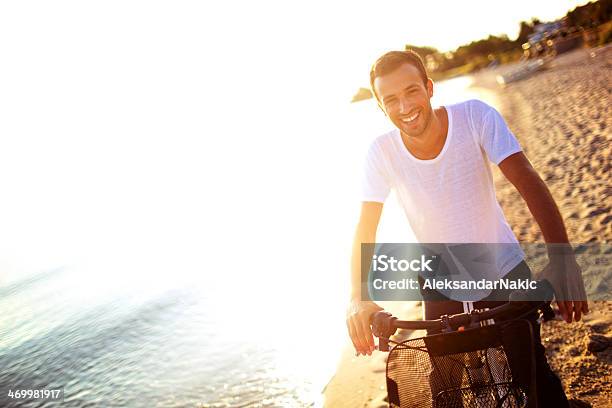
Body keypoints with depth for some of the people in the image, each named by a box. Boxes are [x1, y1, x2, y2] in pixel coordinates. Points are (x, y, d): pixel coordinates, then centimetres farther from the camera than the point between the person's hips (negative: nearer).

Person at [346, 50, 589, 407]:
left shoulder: (476, 116, -21)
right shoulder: (382, 153, -18)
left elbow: (527, 180, -26)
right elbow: (366, 230, -17)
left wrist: (561, 257, -38)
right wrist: (358, 297, -32)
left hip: (503, 270, 0)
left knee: (533, 373, 5)